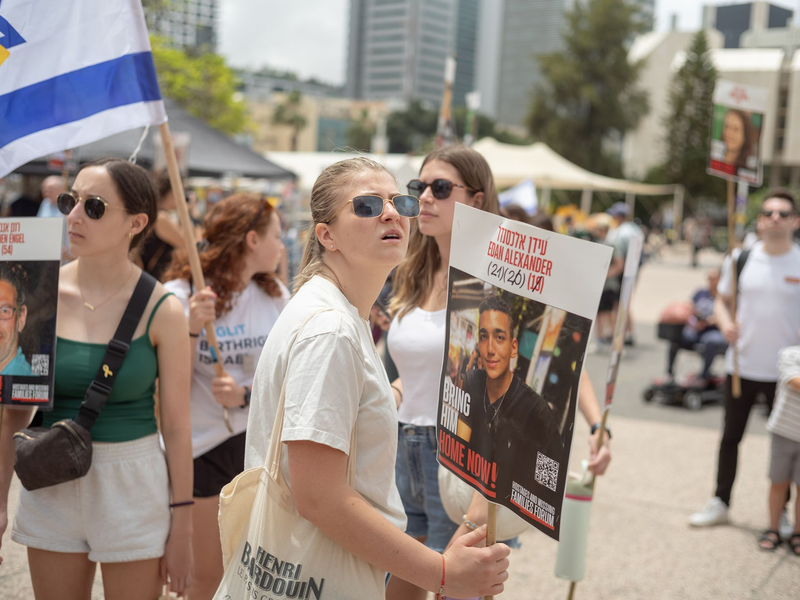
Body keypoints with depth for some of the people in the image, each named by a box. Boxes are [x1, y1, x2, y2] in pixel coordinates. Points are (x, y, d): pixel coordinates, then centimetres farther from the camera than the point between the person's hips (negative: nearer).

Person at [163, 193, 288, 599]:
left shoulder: (274, 295, 0)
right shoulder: (179, 296, -12)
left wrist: (247, 395, -16)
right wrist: (193, 329, -27)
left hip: (258, 439, 3)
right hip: (200, 445, -3)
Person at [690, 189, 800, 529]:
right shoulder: (741, 259, 1)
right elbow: (722, 300, 10)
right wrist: (725, 323, -12)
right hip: (742, 366, 2)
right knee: (731, 436, 12)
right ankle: (720, 504, 26)